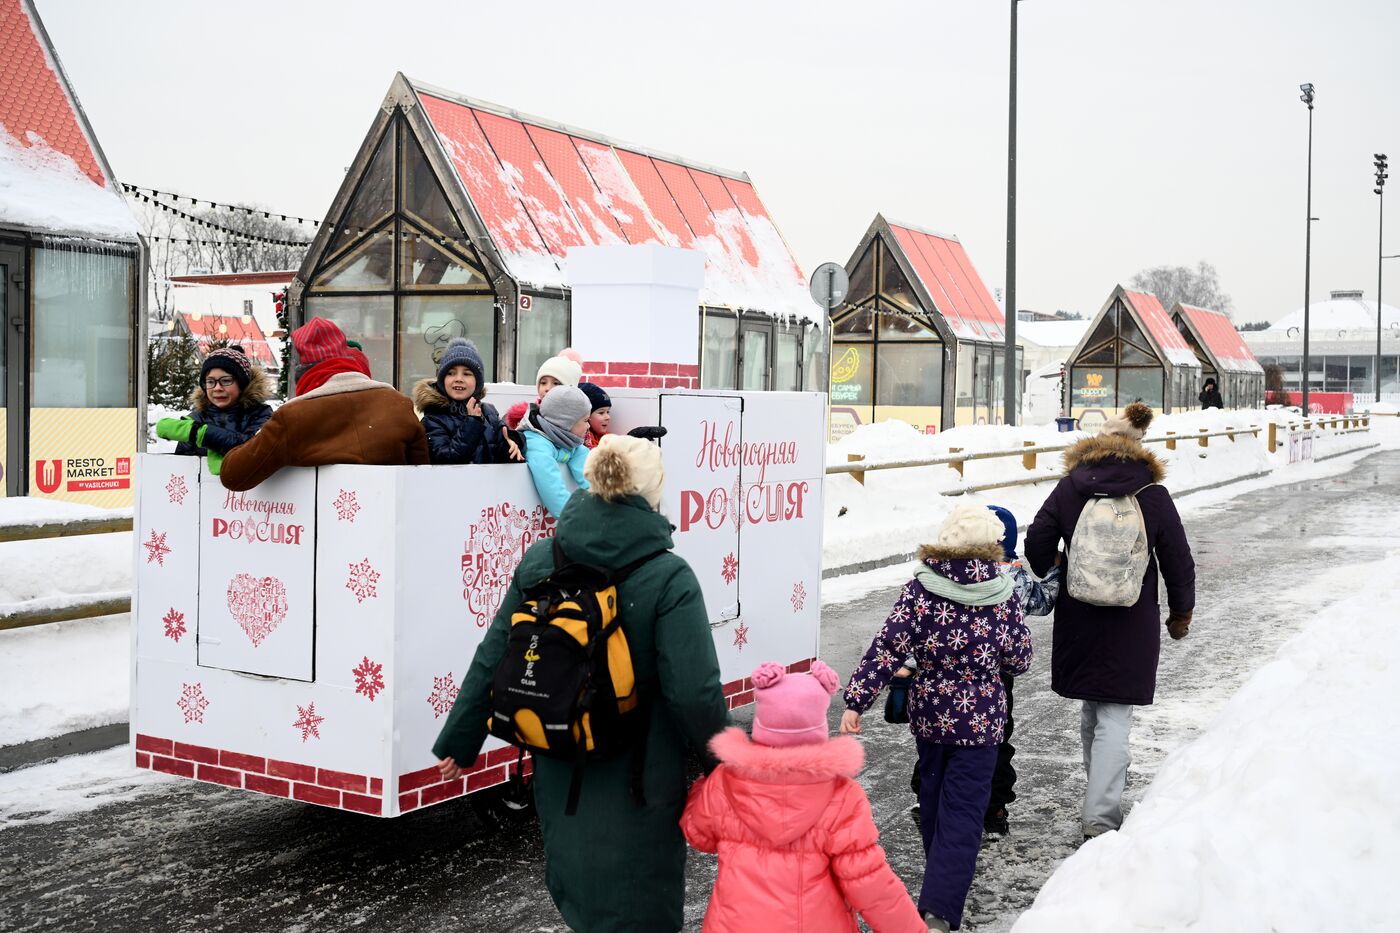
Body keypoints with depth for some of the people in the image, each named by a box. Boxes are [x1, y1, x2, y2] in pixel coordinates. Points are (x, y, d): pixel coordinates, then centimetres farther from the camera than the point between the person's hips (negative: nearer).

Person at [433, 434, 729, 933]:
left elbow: (493, 658, 2)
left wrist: (459, 741, 12)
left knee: (575, 889, 25)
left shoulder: (539, 560, -3)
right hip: (636, 780, -5)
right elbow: (695, 691, -21)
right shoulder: (669, 578, -18)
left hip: (559, 774, 5)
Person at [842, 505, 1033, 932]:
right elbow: (1019, 659, 1)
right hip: (979, 720, -2)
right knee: (963, 810, 0)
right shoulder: (1003, 595, -10)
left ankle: (943, 876, 41)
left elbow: (887, 649, -14)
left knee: (933, 795, 22)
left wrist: (856, 701, -11)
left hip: (929, 713, 2)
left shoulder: (918, 590, -10)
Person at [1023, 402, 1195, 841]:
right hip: (1132, 625, -2)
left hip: (1078, 620, 2)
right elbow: (1179, 562, 0)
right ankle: (1100, 816, -5)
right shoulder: (1154, 496, -5)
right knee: (1114, 718, -1)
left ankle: (1102, 801, 32)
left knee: (1091, 712, 19)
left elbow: (1037, 542, -2)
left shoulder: (1069, 487, -2)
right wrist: (1181, 614, 14)